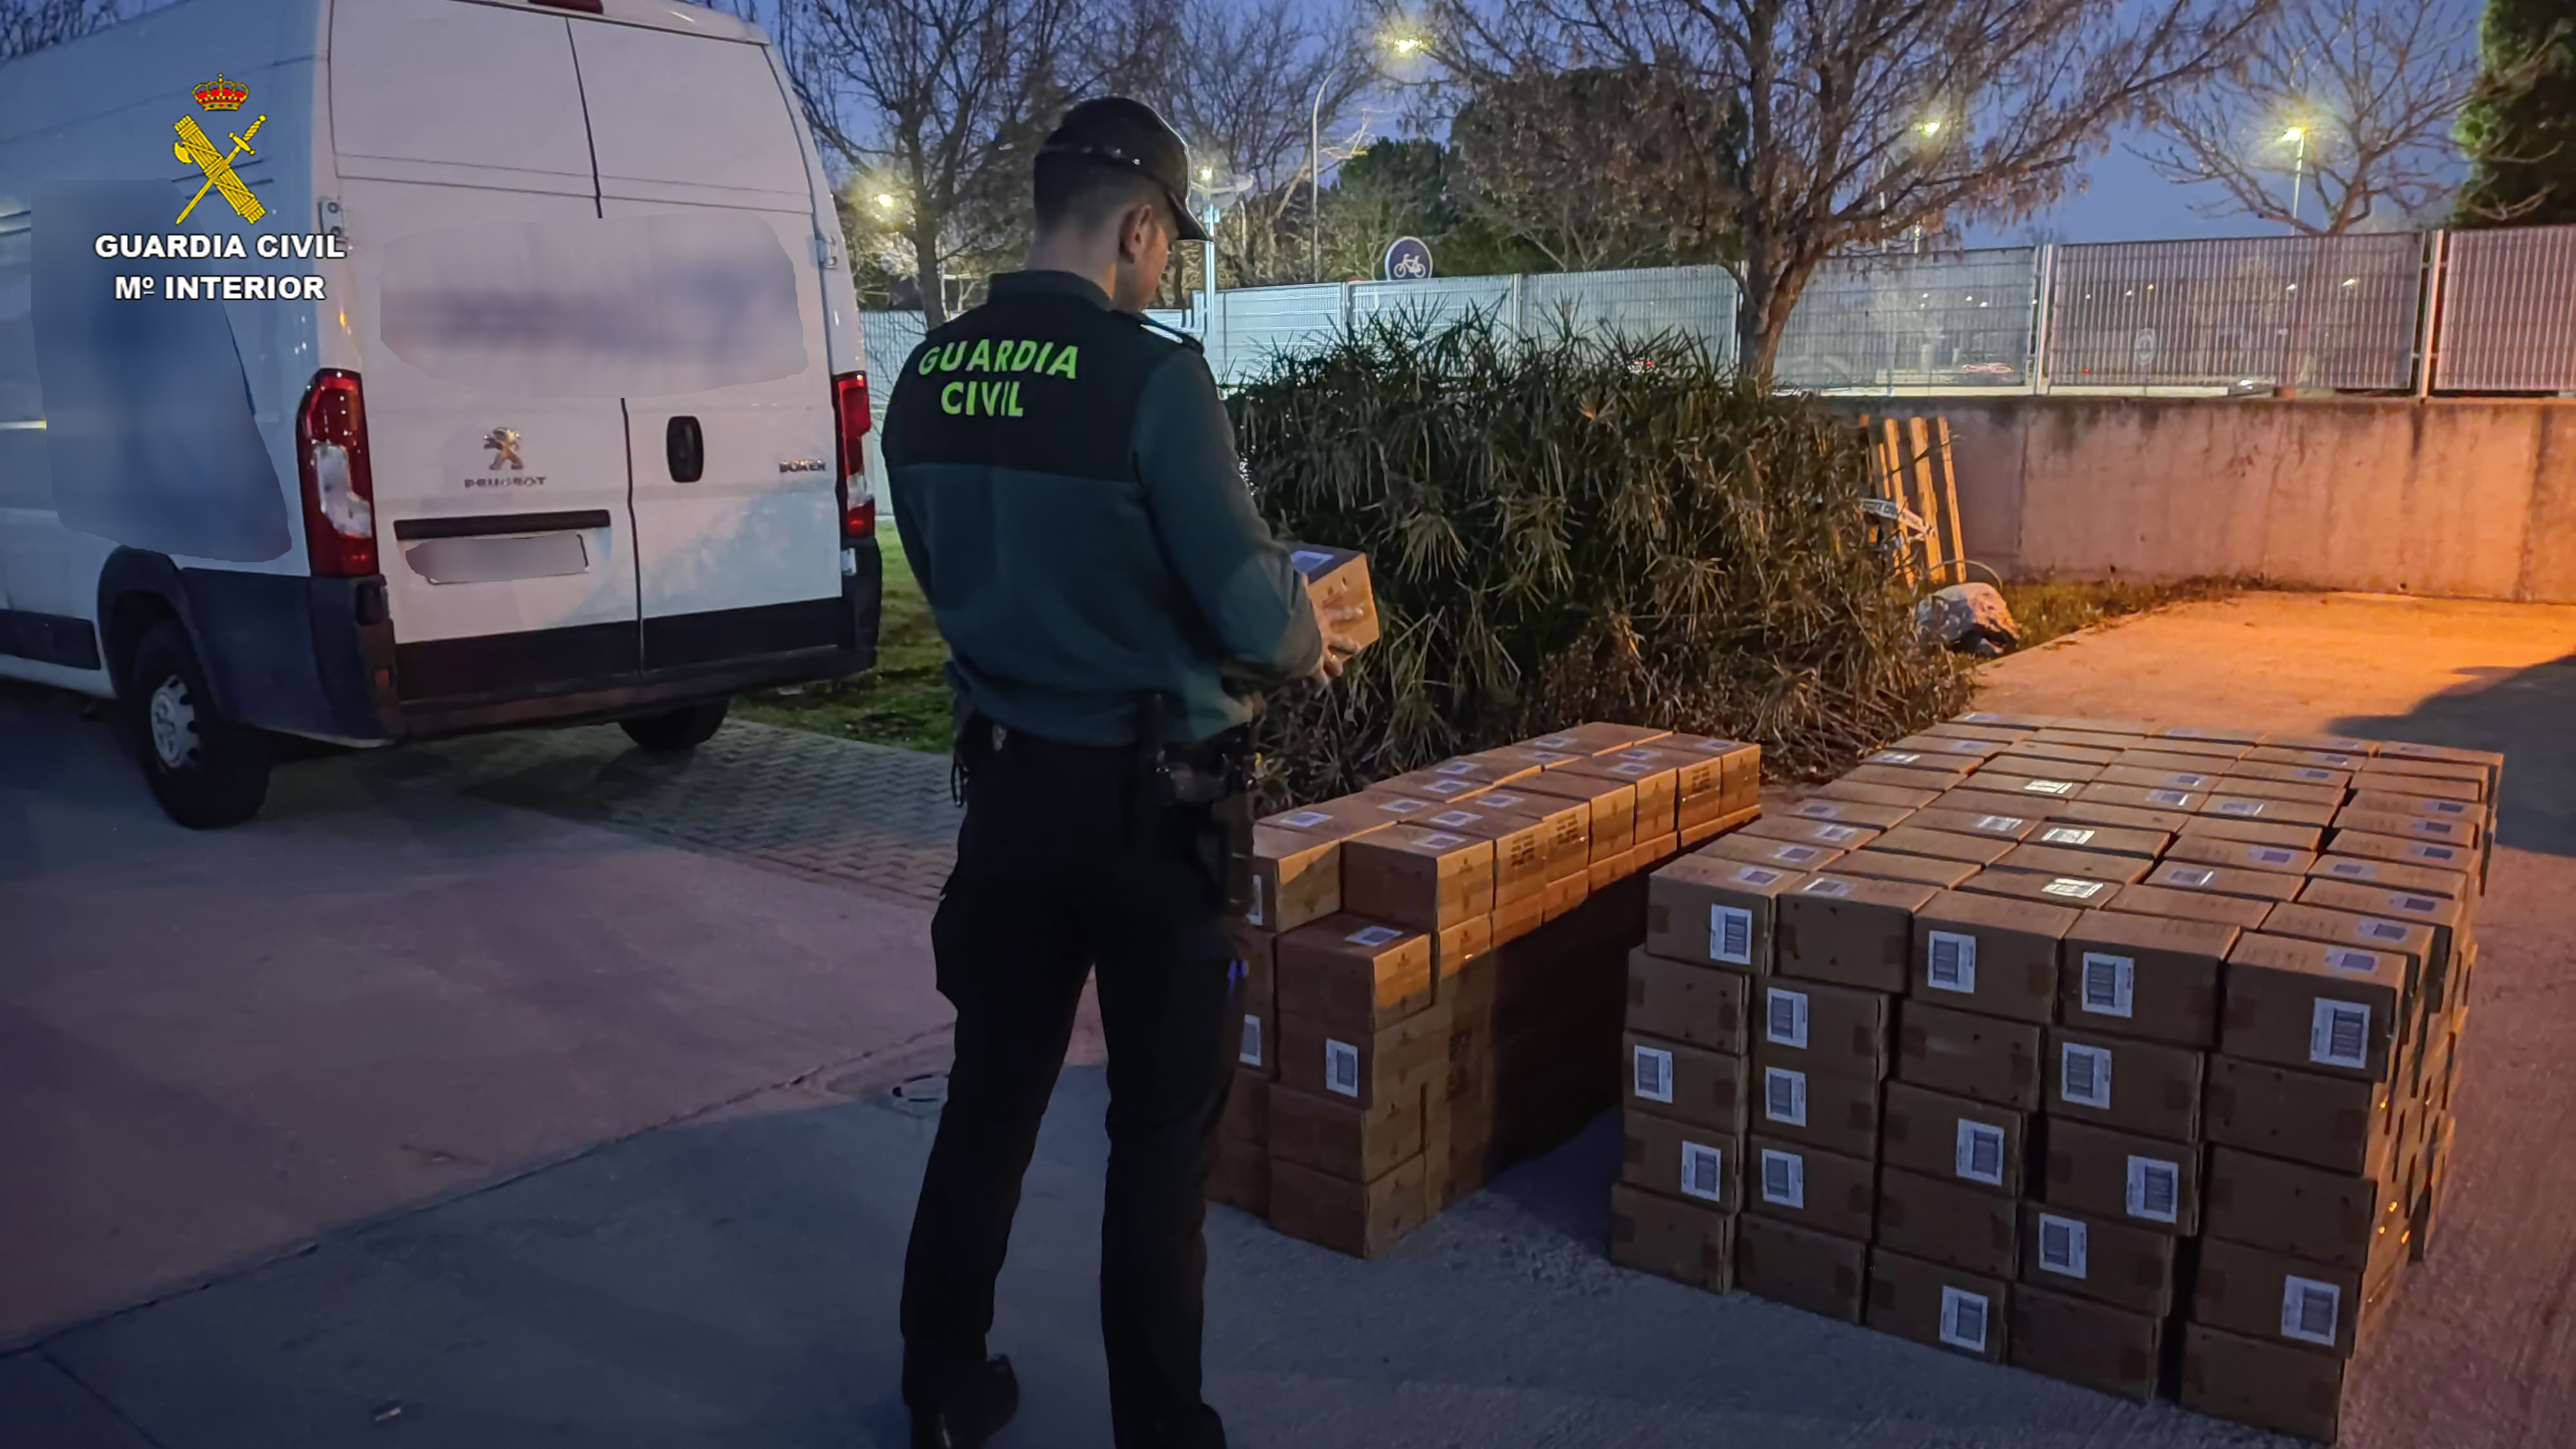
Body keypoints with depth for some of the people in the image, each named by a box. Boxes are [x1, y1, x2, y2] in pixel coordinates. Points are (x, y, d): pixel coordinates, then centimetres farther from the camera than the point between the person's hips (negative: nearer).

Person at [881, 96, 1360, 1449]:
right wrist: (1310, 643, 5)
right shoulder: (1151, 375, -18)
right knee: (1162, 1121, 9)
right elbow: (1248, 609, -17)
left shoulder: (930, 377, 2)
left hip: (1009, 783, 6)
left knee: (992, 1088, 19)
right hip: (1148, 801, -6)